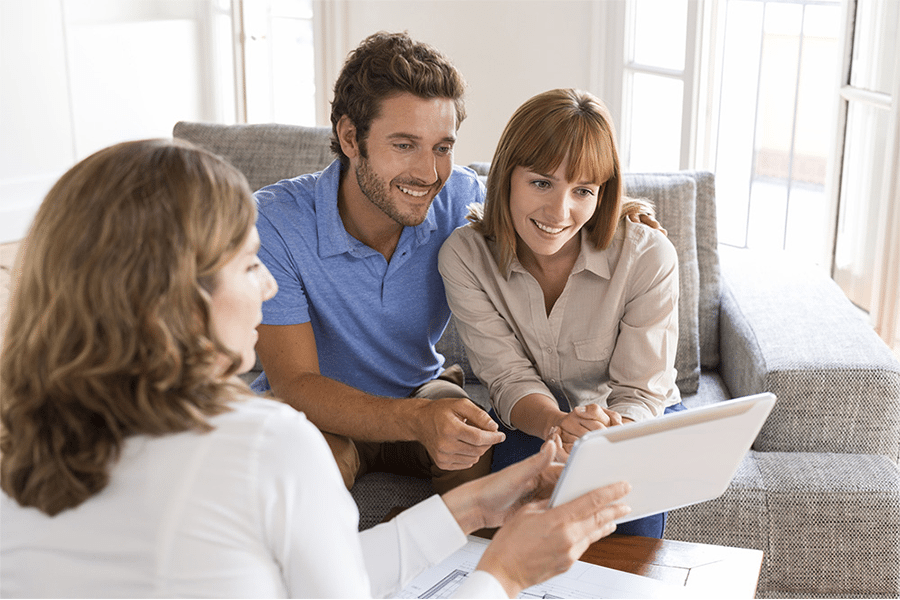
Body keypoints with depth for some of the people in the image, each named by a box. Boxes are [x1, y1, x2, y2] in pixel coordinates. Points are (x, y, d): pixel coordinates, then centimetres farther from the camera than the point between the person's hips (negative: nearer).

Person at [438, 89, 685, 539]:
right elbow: (510, 378, -18)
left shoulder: (648, 256, -22)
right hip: (532, 422, 1)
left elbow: (641, 391, -19)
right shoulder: (464, 255, -18)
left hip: (635, 419, 0)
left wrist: (613, 431, -43)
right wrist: (559, 424, -41)